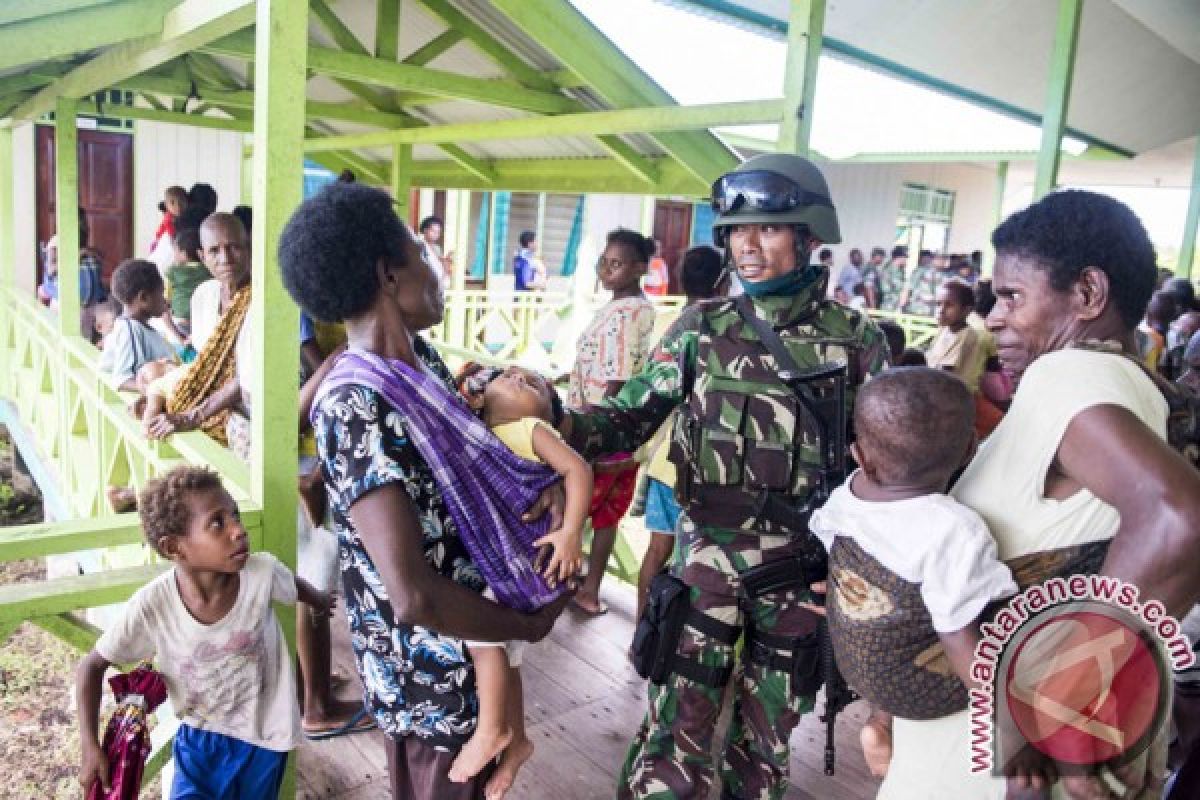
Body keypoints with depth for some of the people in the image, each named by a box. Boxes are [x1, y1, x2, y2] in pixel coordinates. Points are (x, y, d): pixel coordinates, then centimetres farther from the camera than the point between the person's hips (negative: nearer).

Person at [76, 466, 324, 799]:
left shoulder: (263, 572, -26)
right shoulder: (151, 605, -25)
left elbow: (297, 586, -1)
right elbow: (92, 665, -8)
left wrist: (323, 601, 21)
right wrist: (90, 746, -14)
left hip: (264, 737, 1)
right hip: (199, 737, 0)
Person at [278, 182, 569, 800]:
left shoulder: (419, 355, -1)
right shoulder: (354, 408, -29)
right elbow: (414, 595, -35)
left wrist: (543, 478, -8)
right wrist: (531, 626, -18)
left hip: (470, 641, 8)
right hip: (428, 668, -8)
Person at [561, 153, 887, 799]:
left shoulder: (854, 339, -4)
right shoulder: (701, 329, -2)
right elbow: (631, 415, -7)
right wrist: (554, 428, -25)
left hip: (800, 566, 1)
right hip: (707, 554, 0)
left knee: (767, 734, 18)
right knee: (678, 729, 4)